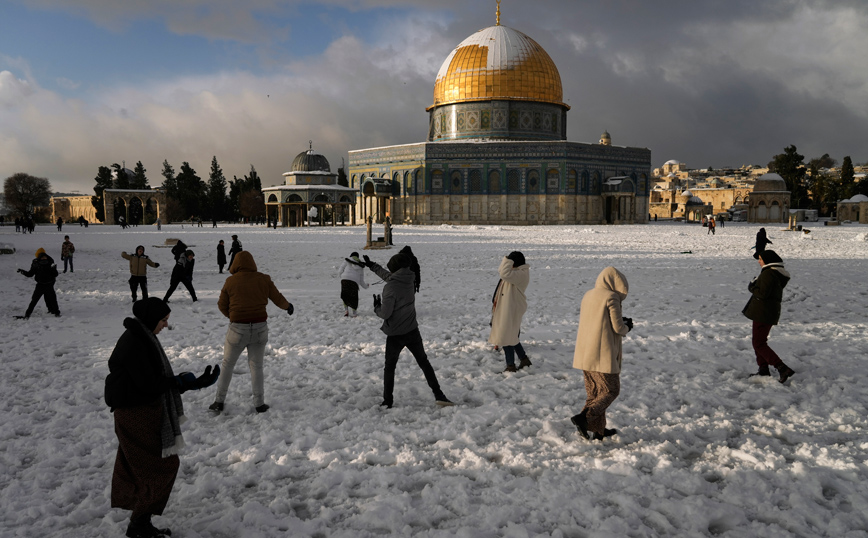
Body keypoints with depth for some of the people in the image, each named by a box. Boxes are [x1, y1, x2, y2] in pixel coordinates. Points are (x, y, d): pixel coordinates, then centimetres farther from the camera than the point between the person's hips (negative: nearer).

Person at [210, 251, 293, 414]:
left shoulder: (231, 281, -5)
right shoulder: (263, 279, -1)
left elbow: (222, 305, 4)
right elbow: (278, 299, 8)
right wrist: (288, 306, 29)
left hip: (238, 328, -2)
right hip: (260, 327, 2)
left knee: (227, 364, 14)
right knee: (256, 366, 12)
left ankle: (219, 401, 18)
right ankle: (259, 403, 13)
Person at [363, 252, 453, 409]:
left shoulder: (390, 287, -22)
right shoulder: (408, 279, -3)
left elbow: (385, 314, -19)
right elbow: (390, 277, 17)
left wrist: (376, 307, 3)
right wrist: (372, 266, 27)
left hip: (395, 335, -4)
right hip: (412, 331, 4)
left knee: (389, 367, 14)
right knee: (424, 363, 15)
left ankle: (387, 402, 19)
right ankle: (439, 395, 11)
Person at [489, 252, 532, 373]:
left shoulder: (521, 274, -21)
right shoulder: (517, 272, 11)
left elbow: (505, 274, -35)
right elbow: (501, 270, 26)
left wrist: (507, 260, -23)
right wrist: (506, 261, 12)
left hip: (511, 309, -11)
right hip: (507, 308, 11)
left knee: (506, 336, -5)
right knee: (511, 335, 19)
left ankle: (511, 365, 1)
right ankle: (524, 359, 29)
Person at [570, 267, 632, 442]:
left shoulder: (588, 295, 12)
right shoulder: (611, 298, -11)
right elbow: (618, 328, -12)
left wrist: (621, 322, 18)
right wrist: (627, 327, 10)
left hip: (585, 354, 8)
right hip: (603, 355, -8)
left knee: (594, 392, 15)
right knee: (611, 390, 3)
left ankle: (598, 429, 20)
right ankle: (584, 417, -13)